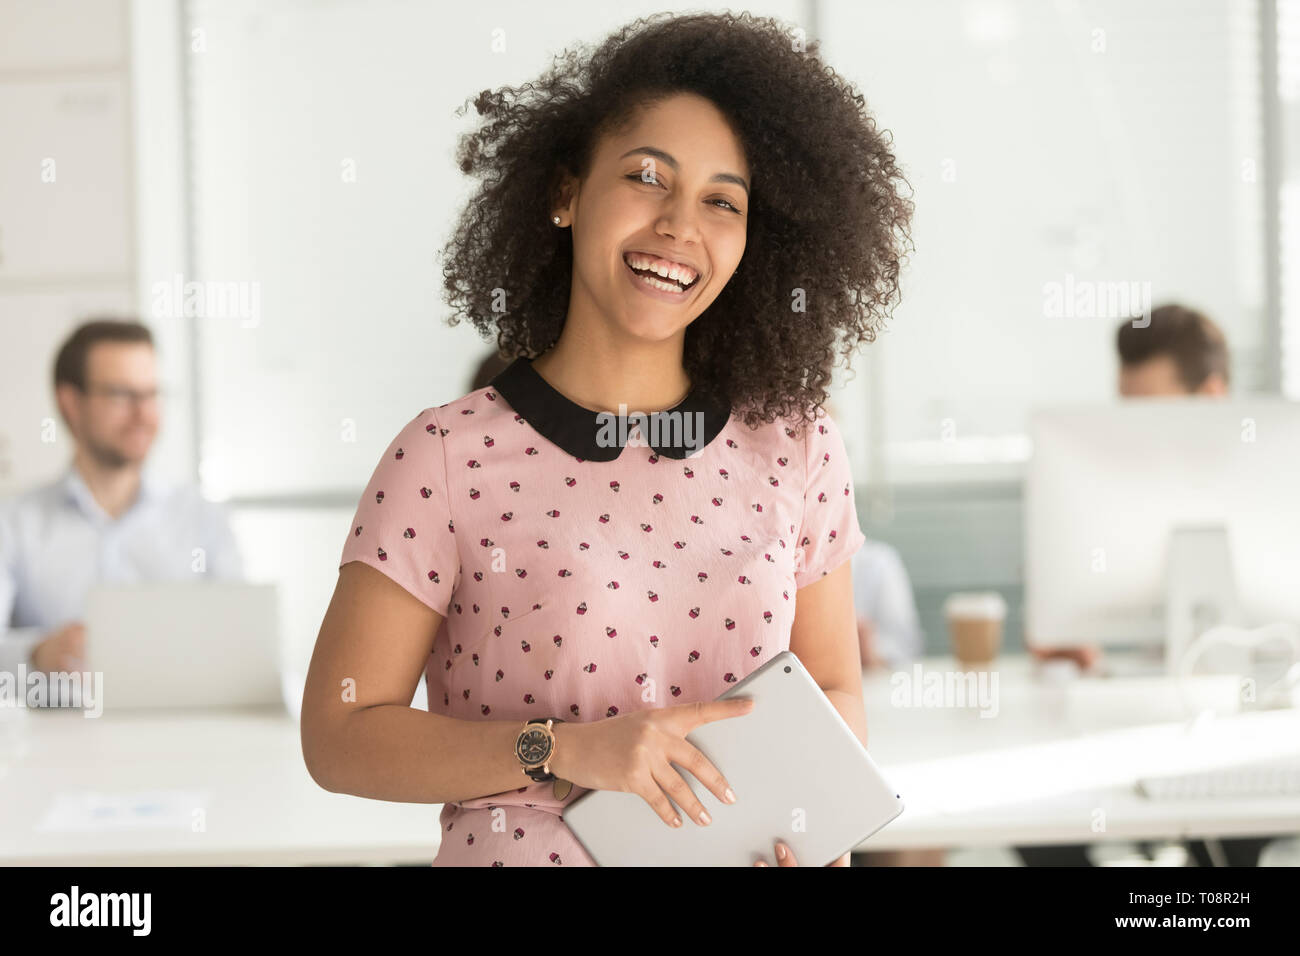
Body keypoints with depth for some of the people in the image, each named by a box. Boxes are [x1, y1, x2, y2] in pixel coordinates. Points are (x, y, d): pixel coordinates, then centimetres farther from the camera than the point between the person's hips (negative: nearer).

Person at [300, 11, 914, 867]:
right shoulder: (449, 456, -9)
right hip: (521, 851, -2)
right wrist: (564, 751, -19)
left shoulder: (796, 449, 0)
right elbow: (339, 737, -9)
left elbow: (836, 690, 11)